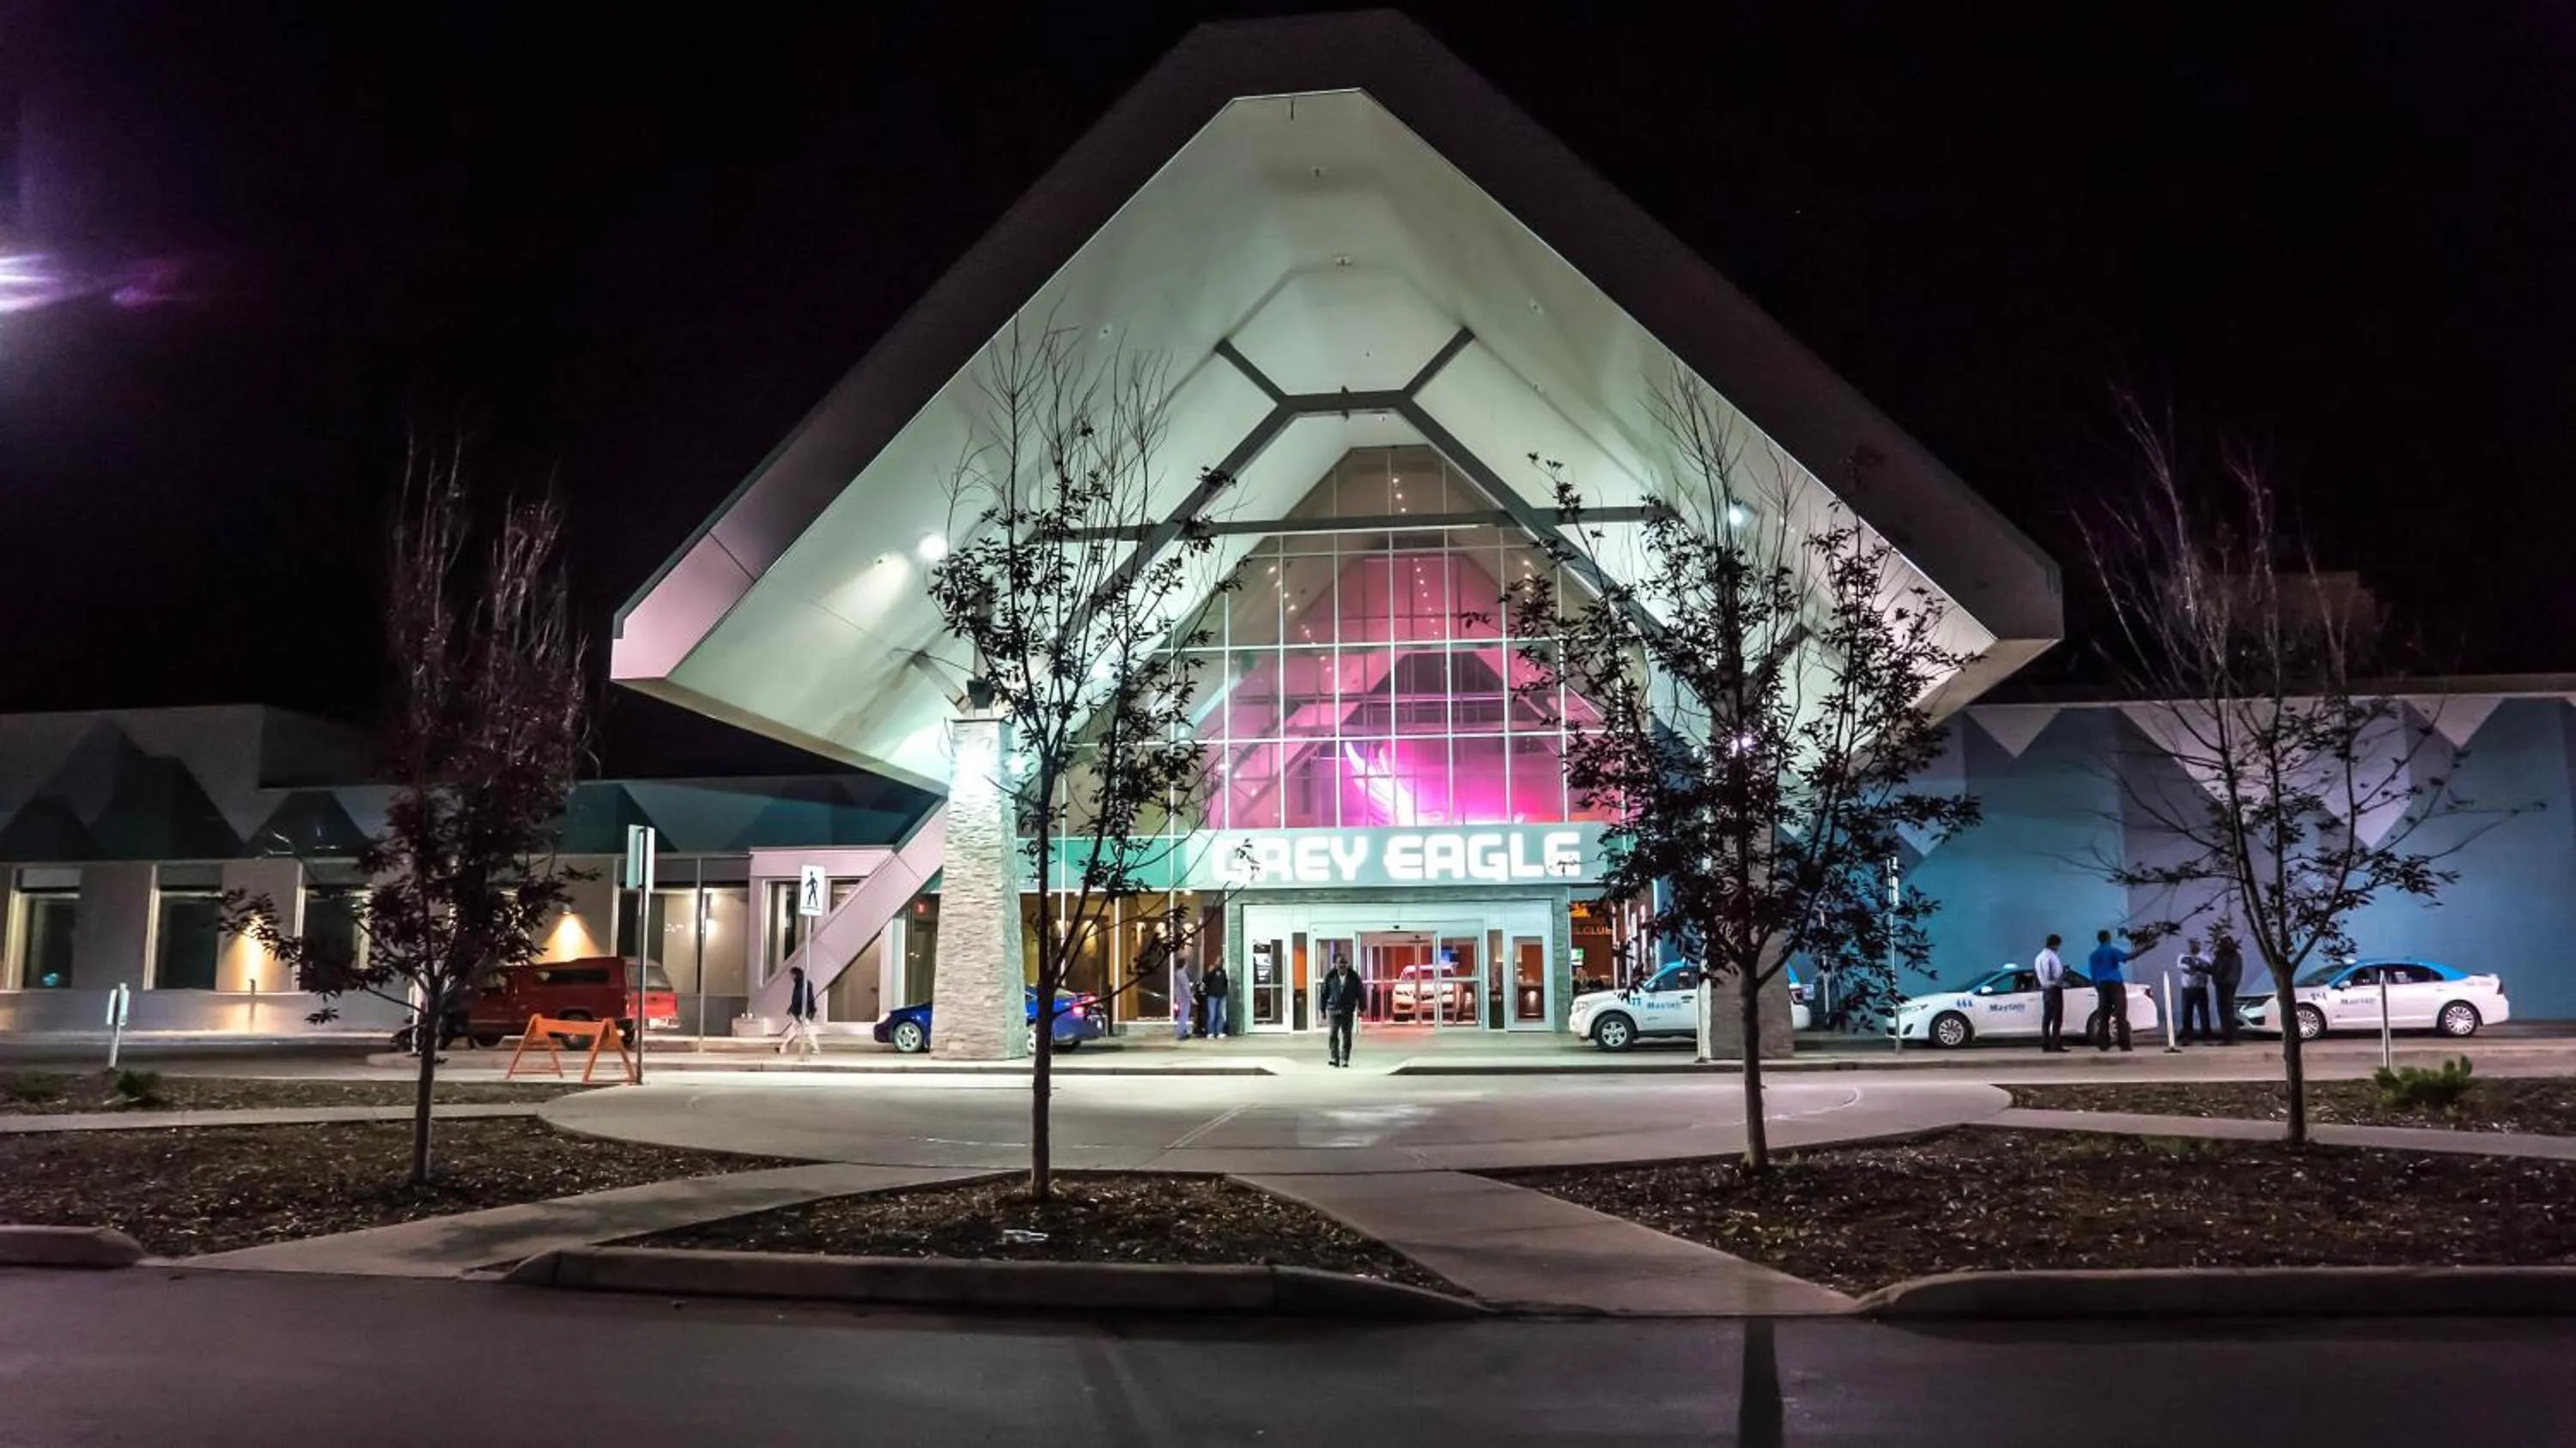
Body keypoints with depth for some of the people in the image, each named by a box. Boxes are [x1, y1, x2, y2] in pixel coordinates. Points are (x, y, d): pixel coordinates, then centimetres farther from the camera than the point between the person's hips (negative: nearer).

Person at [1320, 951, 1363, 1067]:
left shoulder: (1354, 976, 2)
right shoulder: (1329, 976, 1)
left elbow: (1360, 993, 8)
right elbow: (1324, 993, 6)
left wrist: (1360, 1008, 2)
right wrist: (1323, 1010, 6)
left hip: (1348, 1011, 1)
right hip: (1333, 1010, 0)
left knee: (1346, 1036, 1)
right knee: (1332, 1035, -9)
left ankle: (1345, 1060, 8)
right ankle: (1334, 1058, -5)